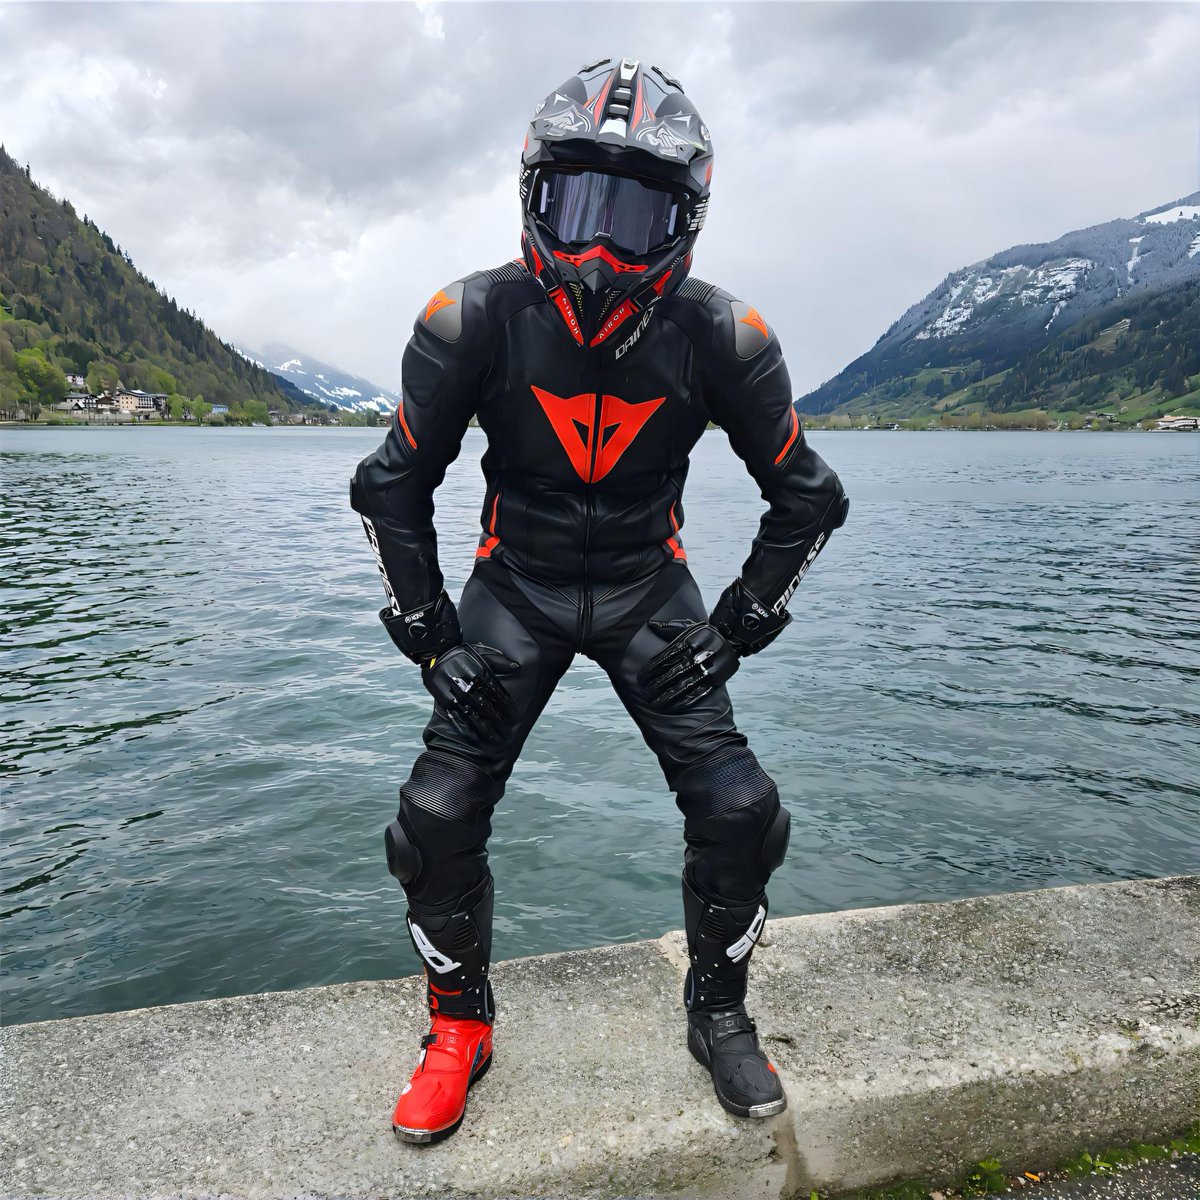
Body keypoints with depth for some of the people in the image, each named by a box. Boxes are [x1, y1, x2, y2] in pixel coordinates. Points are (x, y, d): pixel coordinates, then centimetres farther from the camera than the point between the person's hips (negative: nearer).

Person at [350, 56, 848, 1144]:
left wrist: (739, 628, -7)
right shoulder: (474, 321, -18)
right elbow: (394, 486, -5)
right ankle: (460, 1024, 20)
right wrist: (429, 634, -7)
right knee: (439, 816, -8)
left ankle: (719, 1012, 20)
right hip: (514, 582, 0)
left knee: (739, 809, -9)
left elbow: (808, 497, -3)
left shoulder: (719, 337, -17)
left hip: (648, 587, 1)